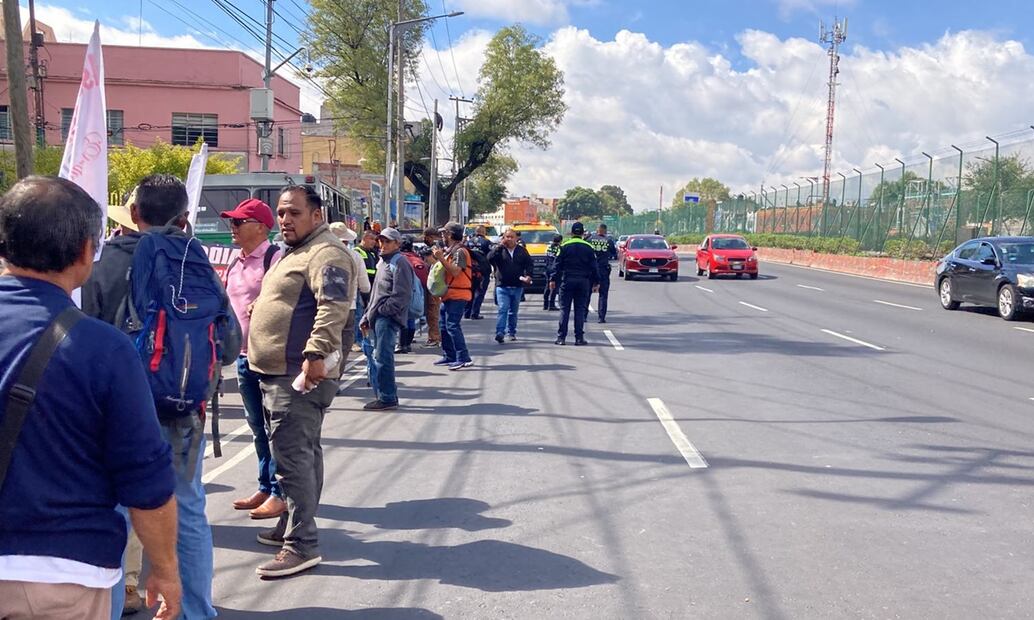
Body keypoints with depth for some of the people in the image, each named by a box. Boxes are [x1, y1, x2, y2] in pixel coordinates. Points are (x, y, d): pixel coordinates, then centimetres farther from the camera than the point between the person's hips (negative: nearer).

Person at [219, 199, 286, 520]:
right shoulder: (234, 265, 15)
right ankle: (265, 488, 26)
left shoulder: (275, 259, -12)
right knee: (257, 426, 15)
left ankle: (279, 493, 7)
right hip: (244, 357, 8)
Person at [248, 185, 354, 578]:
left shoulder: (326, 254, -14)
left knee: (293, 457, -11)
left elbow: (333, 308, -26)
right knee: (302, 453, 18)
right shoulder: (292, 253, 21)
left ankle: (301, 545, -6)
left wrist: (316, 353, -33)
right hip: (279, 372, 11)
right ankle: (295, 526, 30)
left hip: (300, 374, -11)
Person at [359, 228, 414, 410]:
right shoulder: (383, 262, 24)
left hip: (388, 318, -10)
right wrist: (367, 317, 22)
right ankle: (387, 396, 20)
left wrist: (383, 310, -15)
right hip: (378, 318, 10)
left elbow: (402, 295, -17)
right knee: (380, 357, 12)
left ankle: (387, 398, -7)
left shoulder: (399, 262, -7)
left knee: (382, 357, -11)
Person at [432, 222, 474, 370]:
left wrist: (441, 258, -24)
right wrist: (439, 256, 9)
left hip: (457, 295, -10)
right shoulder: (448, 251, 19)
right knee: (444, 326, 13)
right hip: (448, 295, 10)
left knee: (452, 326, -16)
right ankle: (449, 357, 20)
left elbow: (455, 271, -23)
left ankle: (464, 358, -18)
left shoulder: (459, 251, -12)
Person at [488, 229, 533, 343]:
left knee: (513, 311, 12)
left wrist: (528, 276, -8)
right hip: (502, 286, -3)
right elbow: (490, 258, -14)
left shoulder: (522, 251, 8)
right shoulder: (500, 250, 2)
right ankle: (499, 333, -18)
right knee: (502, 309, -14)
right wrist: (500, 246, -16)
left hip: (517, 287, 3)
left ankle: (512, 332, 22)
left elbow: (529, 264, 9)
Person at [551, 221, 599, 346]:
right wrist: (596, 282, 10)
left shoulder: (564, 246, -1)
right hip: (583, 281, 1)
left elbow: (558, 265, -2)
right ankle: (579, 338, 3)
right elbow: (594, 267, 5)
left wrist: (553, 279, 2)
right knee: (580, 309, 5)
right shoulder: (588, 247, 3)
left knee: (564, 309, 3)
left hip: (567, 280, -1)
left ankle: (561, 337, 0)